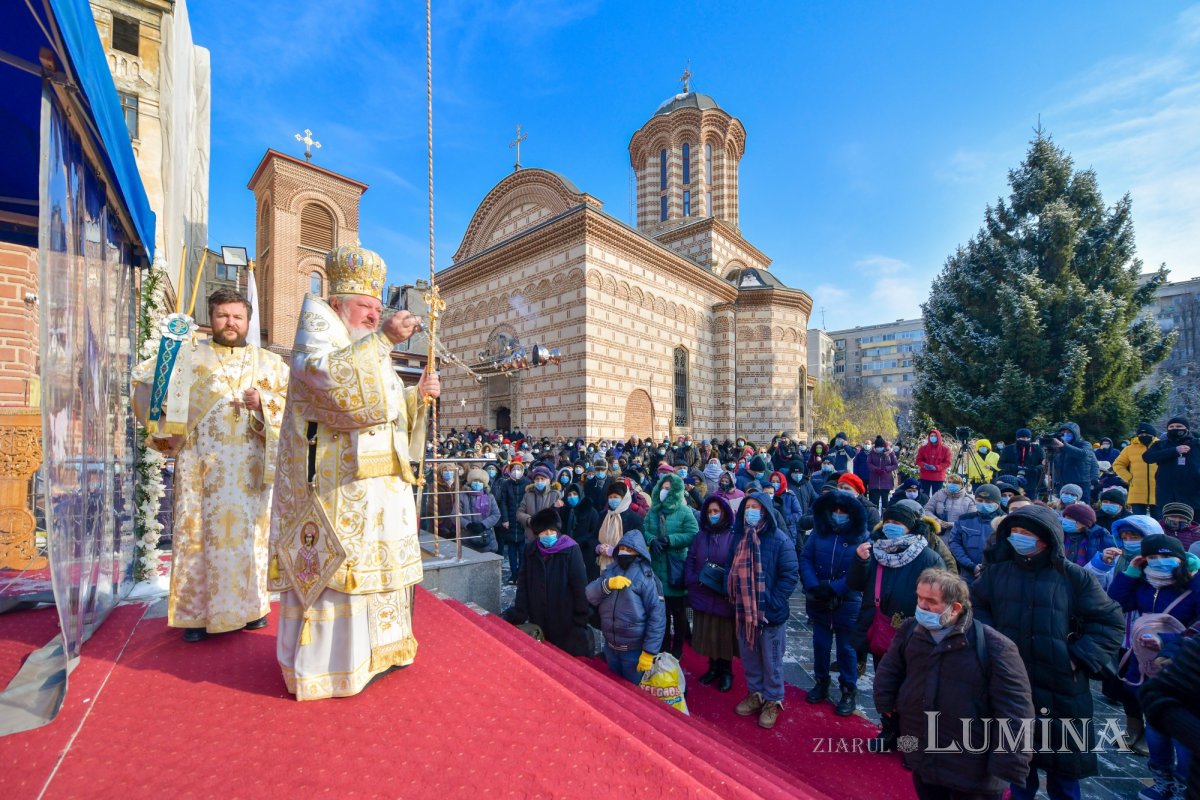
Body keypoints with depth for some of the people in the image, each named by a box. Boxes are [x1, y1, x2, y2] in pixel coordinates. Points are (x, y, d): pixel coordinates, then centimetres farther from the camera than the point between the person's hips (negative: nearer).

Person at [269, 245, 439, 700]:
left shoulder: (369, 351, 22)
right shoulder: (318, 326, -1)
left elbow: (390, 415, 22)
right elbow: (332, 380, -24)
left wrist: (417, 397, 6)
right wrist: (383, 341, -24)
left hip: (378, 481, 9)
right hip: (336, 481, -8)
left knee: (373, 559, 13)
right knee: (339, 563, -5)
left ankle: (372, 647, 25)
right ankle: (330, 664, 9)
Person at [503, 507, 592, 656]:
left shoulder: (570, 550, -14)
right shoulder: (531, 551, 1)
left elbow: (580, 586, -13)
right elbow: (523, 585, 5)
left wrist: (581, 620, -11)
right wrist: (519, 615, 0)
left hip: (568, 622, -4)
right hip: (539, 623, 4)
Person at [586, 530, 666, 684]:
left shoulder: (646, 577, -15)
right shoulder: (610, 570, -1)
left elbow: (657, 615, -17)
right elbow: (590, 595, -9)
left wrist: (649, 652, -18)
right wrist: (607, 584, -27)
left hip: (635, 649, -5)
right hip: (610, 645, 5)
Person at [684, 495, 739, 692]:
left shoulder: (734, 536, -6)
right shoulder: (700, 536, 8)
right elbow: (690, 561, 6)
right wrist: (694, 580, -8)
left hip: (725, 597, -4)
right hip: (703, 596, 4)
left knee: (725, 635, 8)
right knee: (707, 634, 14)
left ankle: (726, 672, 29)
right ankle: (713, 667, 34)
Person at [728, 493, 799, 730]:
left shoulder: (779, 540, -14)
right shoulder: (739, 537, 4)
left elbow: (791, 575, -14)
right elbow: (731, 570, 13)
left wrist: (773, 602, -16)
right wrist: (733, 596, 3)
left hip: (770, 613, -5)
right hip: (743, 610, 5)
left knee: (771, 660, 11)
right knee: (749, 657, 18)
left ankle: (773, 701, 30)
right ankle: (755, 694, 38)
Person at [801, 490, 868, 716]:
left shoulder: (861, 536, -10)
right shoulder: (818, 531, -3)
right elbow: (805, 559, -4)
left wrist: (834, 588, -22)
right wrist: (813, 586, -18)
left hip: (847, 602, -3)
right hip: (818, 601, 3)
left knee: (846, 648, 11)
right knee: (820, 643, 16)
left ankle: (848, 691, 30)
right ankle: (821, 683, 36)